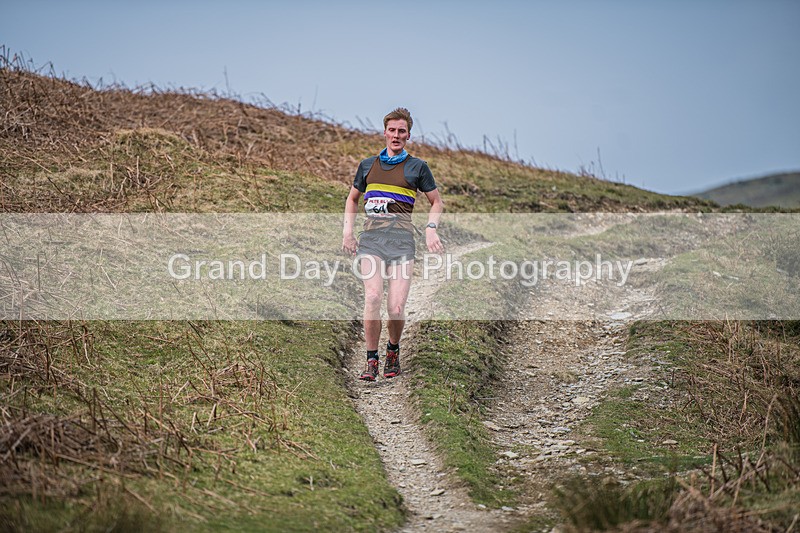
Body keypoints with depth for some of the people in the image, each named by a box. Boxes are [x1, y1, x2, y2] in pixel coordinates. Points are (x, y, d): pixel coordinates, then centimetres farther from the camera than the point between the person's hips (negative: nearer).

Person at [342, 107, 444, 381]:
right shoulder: (367, 165, 17)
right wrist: (348, 230, 18)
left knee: (396, 308, -10)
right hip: (371, 236, 1)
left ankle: (393, 350, 20)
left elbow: (437, 202, 18)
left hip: (402, 238, -1)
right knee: (372, 297, -19)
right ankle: (371, 361, -7)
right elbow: (352, 199, 30)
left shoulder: (417, 167, 10)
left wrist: (431, 229, 2)